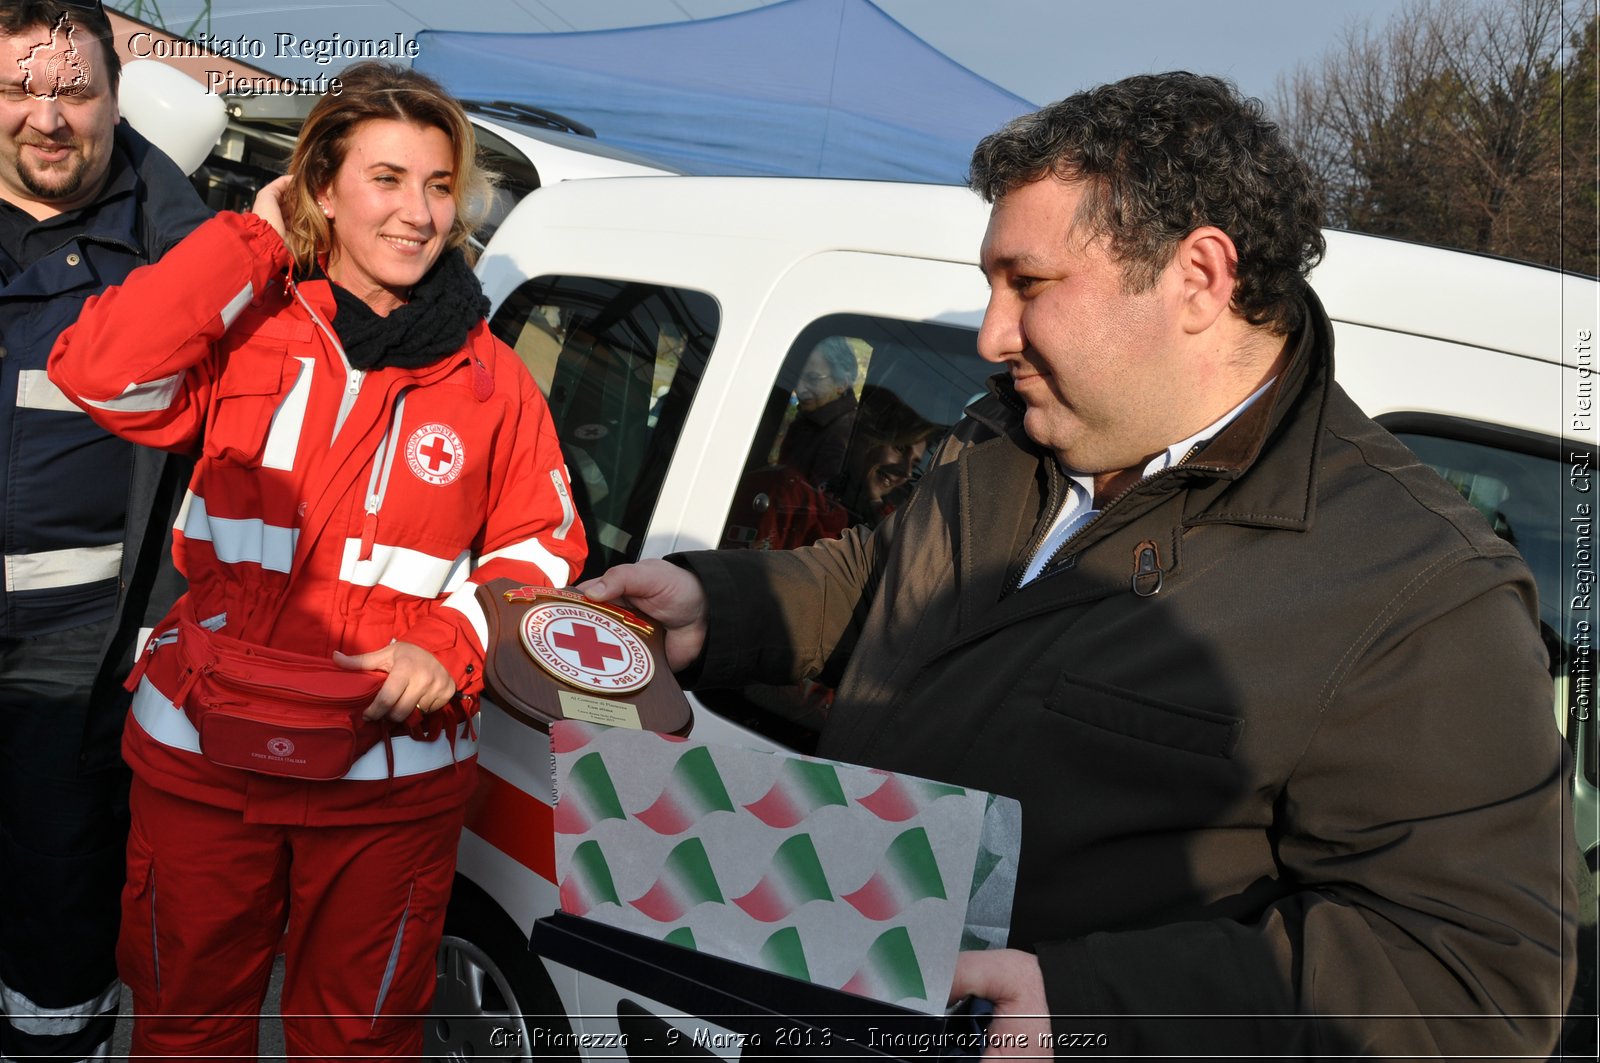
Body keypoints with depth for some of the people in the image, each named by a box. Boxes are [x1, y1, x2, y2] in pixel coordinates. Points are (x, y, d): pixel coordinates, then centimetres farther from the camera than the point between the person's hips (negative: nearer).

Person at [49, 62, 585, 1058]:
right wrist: (252, 243, -12)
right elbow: (99, 373, -19)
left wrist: (452, 643, -14)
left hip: (395, 775, 0)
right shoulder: (249, 331, -2)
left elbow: (540, 547, 3)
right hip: (204, 755, 0)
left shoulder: (489, 378, 0)